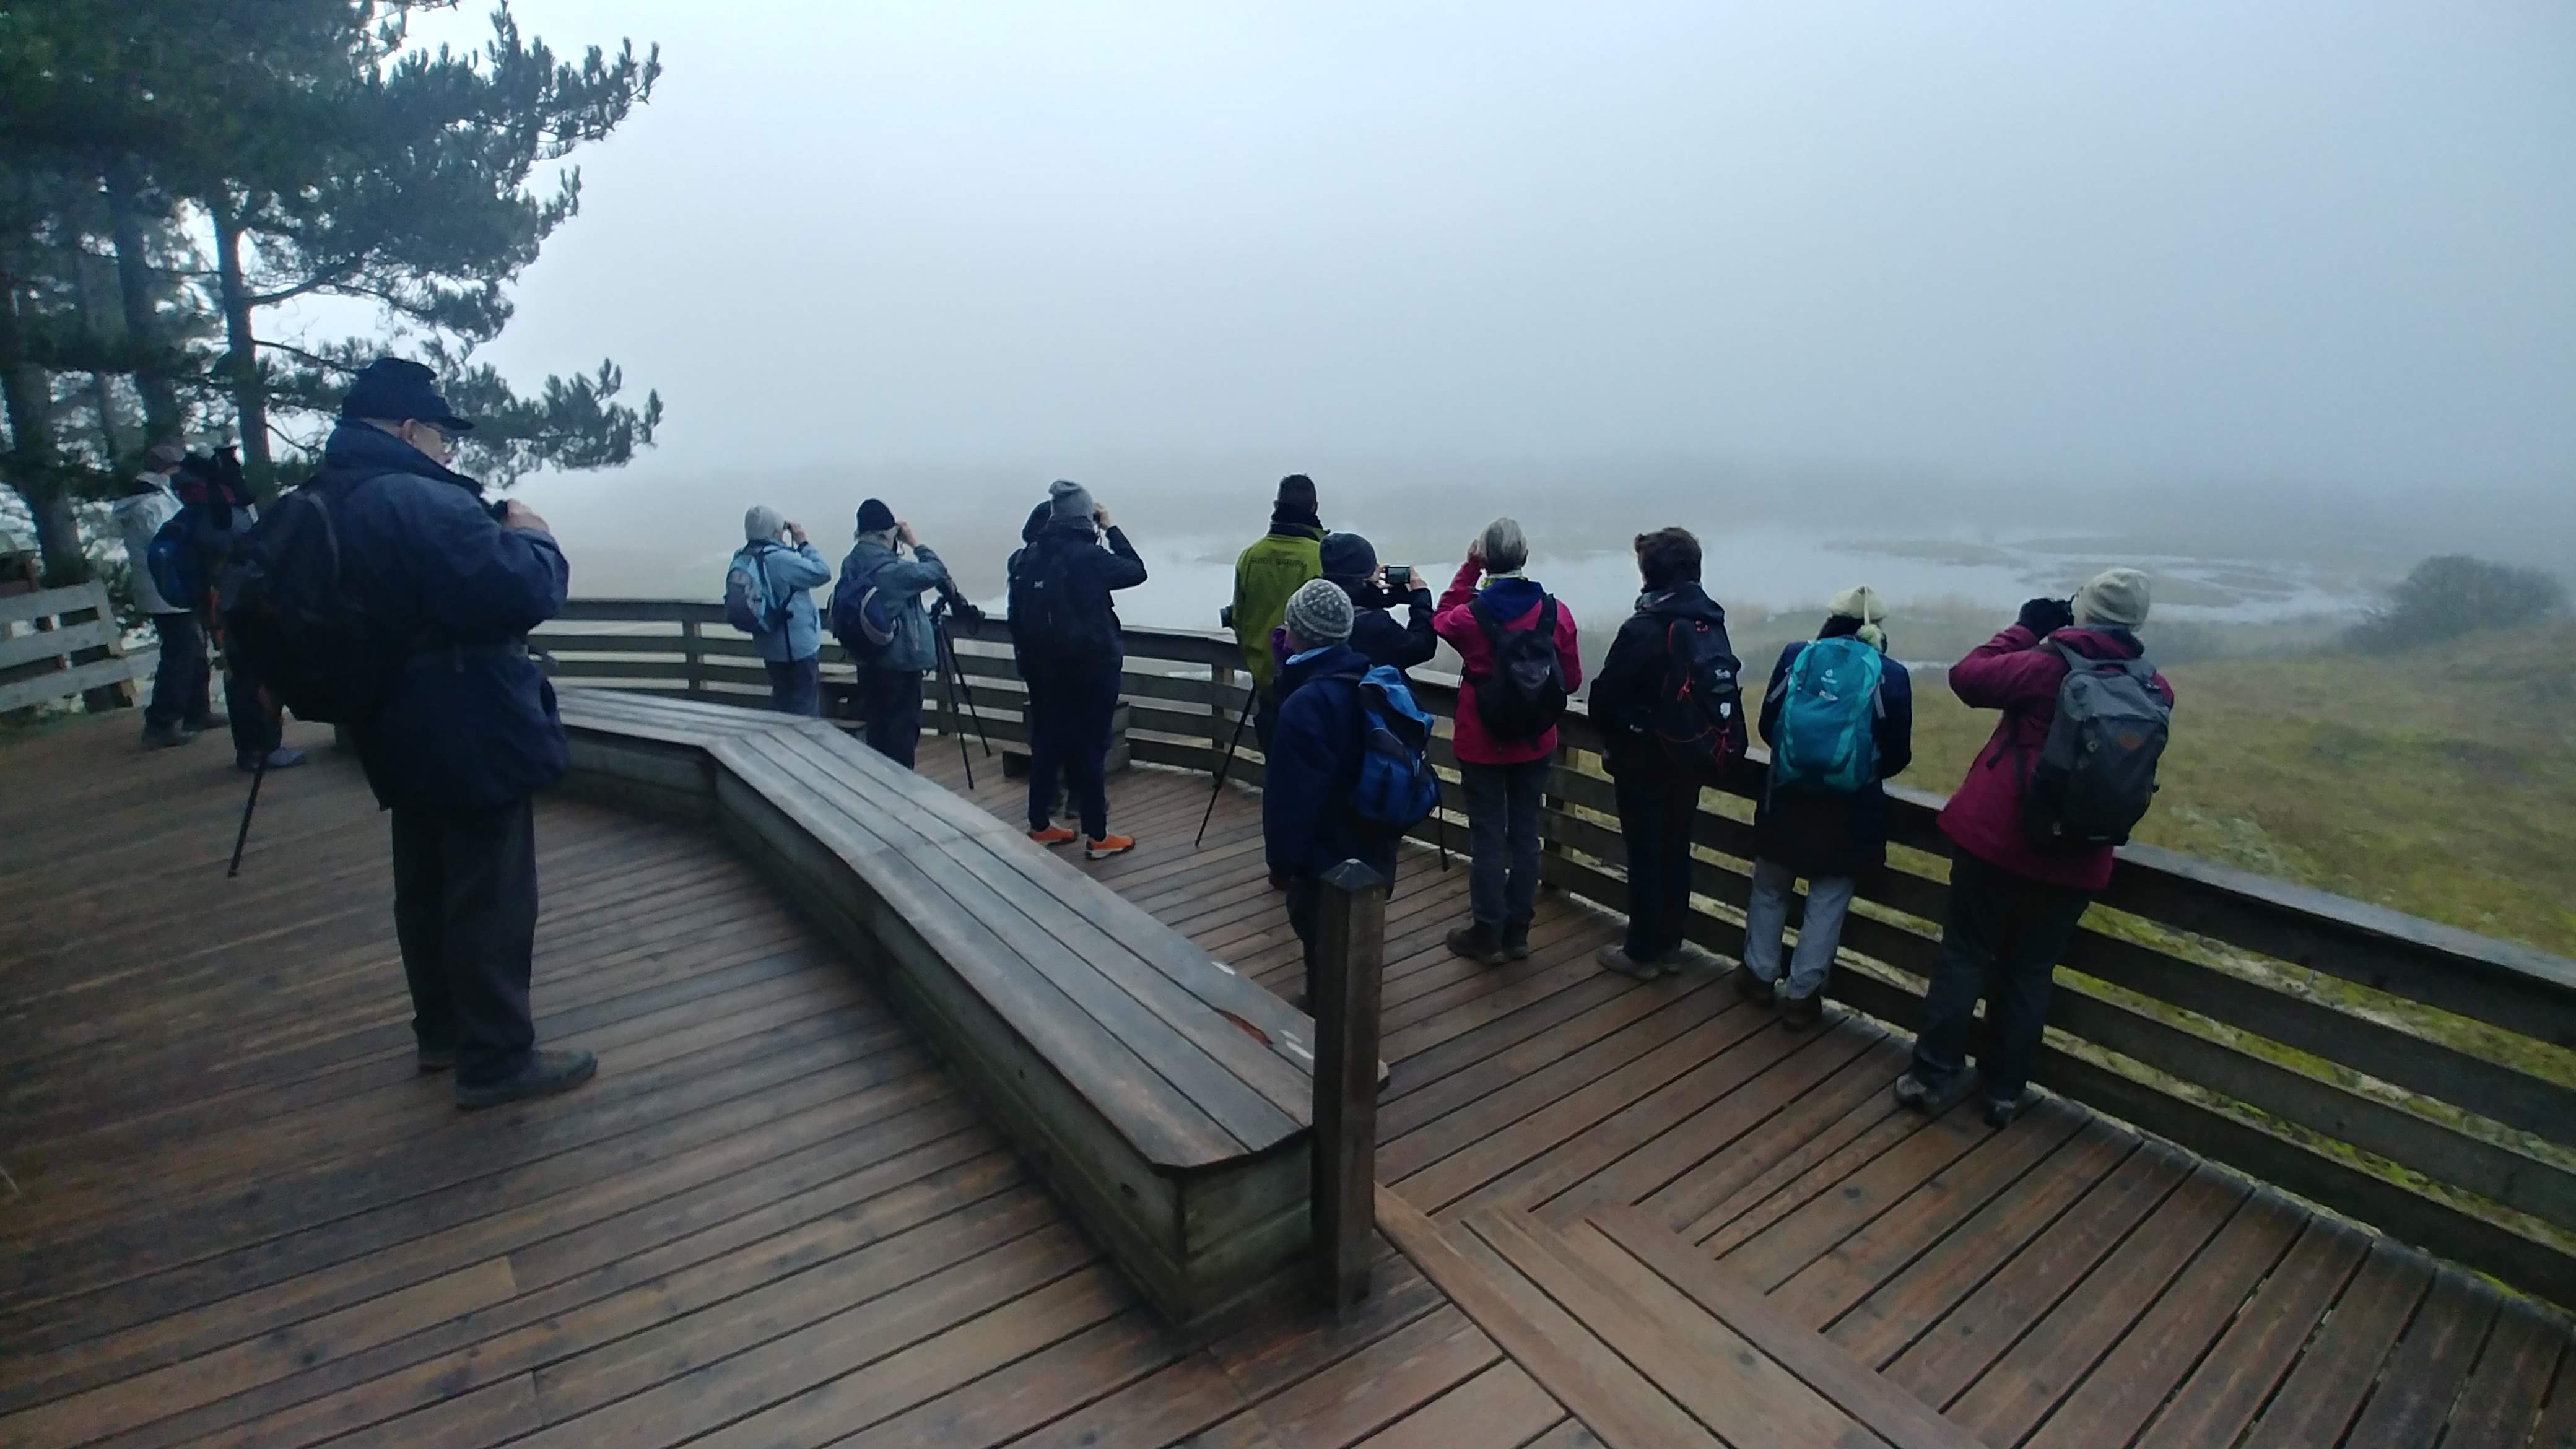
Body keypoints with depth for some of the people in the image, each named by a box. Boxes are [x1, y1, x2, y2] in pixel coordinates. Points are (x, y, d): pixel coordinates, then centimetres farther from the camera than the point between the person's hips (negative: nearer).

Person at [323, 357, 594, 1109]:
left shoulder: (330, 503, 10)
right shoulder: (425, 502, -23)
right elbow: (527, 593, -29)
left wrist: (493, 532, 6)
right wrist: (533, 537, -10)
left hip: (404, 737, 10)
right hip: (473, 741, -10)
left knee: (427, 888, 20)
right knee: (491, 899, -1)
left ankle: (441, 1032, 35)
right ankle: (496, 1060, 8)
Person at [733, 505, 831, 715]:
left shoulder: (740, 561, 2)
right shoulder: (780, 558, -24)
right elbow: (822, 573, -18)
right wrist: (803, 542, -8)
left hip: (770, 647, 8)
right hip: (799, 646, -8)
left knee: (781, 700, 22)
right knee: (805, 706, 3)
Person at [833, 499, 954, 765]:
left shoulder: (851, 564, 5)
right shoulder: (890, 568, -21)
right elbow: (936, 572, -13)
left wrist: (903, 548, 5)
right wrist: (914, 543, -4)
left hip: (867, 659, 8)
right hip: (900, 661, -8)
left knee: (877, 724, 16)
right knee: (902, 728, 1)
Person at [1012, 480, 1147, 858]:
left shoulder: (1030, 556, 4)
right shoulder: (1089, 555, -15)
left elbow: (1017, 614, 8)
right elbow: (1137, 571, -1)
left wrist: (1028, 655, 17)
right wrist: (1111, 529, 5)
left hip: (1043, 667, 6)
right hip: (1090, 668, -6)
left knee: (1046, 744, 14)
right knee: (1090, 748, -1)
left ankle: (1040, 826, 24)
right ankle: (1098, 837, 5)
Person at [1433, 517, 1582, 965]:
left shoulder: (1471, 616, -16)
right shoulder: (1557, 613, -9)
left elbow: (1441, 619, 10)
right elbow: (1572, 680, 1)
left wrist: (1469, 568, 7)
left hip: (1482, 743, -2)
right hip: (1536, 743, 3)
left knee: (1487, 835, 6)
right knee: (1525, 832, 12)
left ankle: (1488, 934, 15)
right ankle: (1518, 931, 23)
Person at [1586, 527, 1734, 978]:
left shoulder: (1643, 628, -22)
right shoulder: (1714, 625, 1)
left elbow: (1606, 694, -16)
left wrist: (1610, 737, 3)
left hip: (1644, 758, -7)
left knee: (1645, 855, 4)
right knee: (1676, 850, 16)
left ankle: (1642, 951, 15)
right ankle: (1670, 945, 28)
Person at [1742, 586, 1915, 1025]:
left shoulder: (1796, 657, -2)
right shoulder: (1891, 675, -5)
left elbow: (1767, 726, 2)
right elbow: (1897, 756, -1)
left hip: (1786, 797, 1)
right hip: (1851, 809, -1)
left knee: (1770, 888, 20)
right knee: (1828, 899, 12)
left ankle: (1760, 974, 30)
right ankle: (1801, 993, 17)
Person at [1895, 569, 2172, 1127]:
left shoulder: (2049, 664, -12)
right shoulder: (2155, 691, 2)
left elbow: (1967, 676, -6)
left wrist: (2025, 628, 6)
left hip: (1995, 836, -3)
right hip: (2076, 859, 4)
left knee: (1965, 955, 7)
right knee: (2030, 972, 14)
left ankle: (1933, 1076, 11)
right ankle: (2003, 1090, 22)